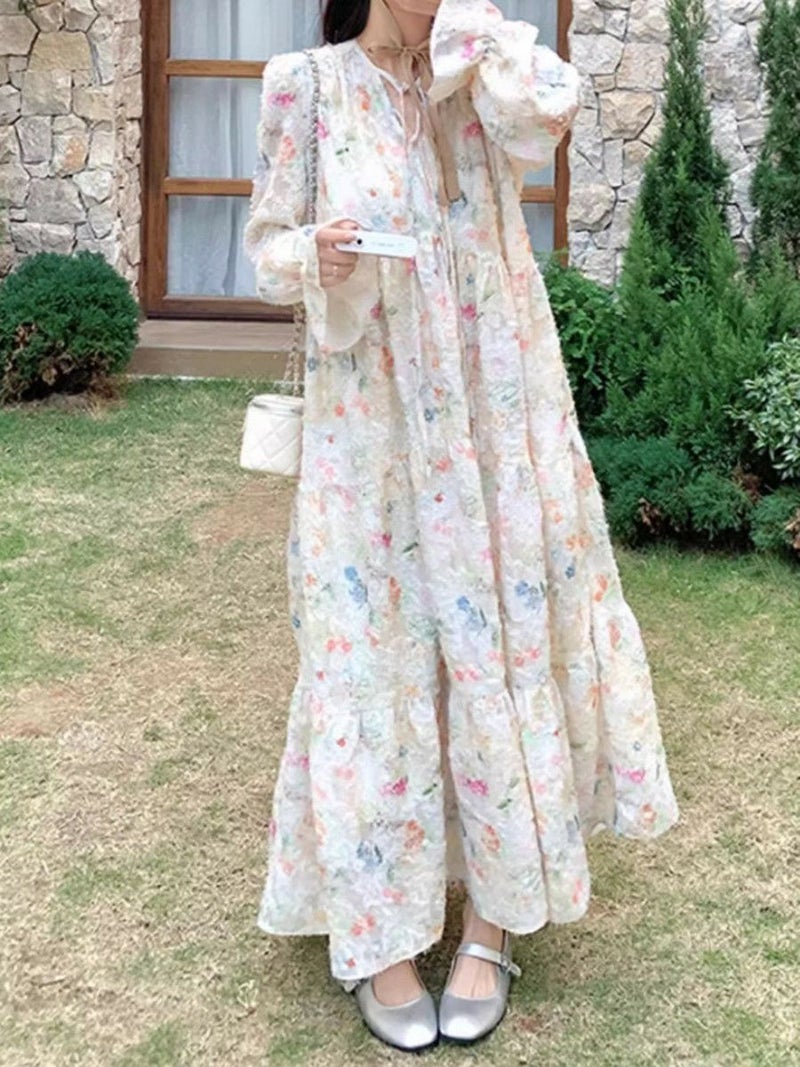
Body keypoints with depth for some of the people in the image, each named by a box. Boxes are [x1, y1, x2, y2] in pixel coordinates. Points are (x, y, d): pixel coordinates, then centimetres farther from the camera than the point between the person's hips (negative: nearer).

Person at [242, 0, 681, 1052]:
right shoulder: (308, 84, 2)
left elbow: (551, 107, -18)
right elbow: (268, 242, 4)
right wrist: (314, 257, -17)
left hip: (493, 421, 2)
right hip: (371, 427, -1)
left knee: (499, 638, 4)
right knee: (375, 653, 1)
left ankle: (493, 922, 20)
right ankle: (379, 935, 16)